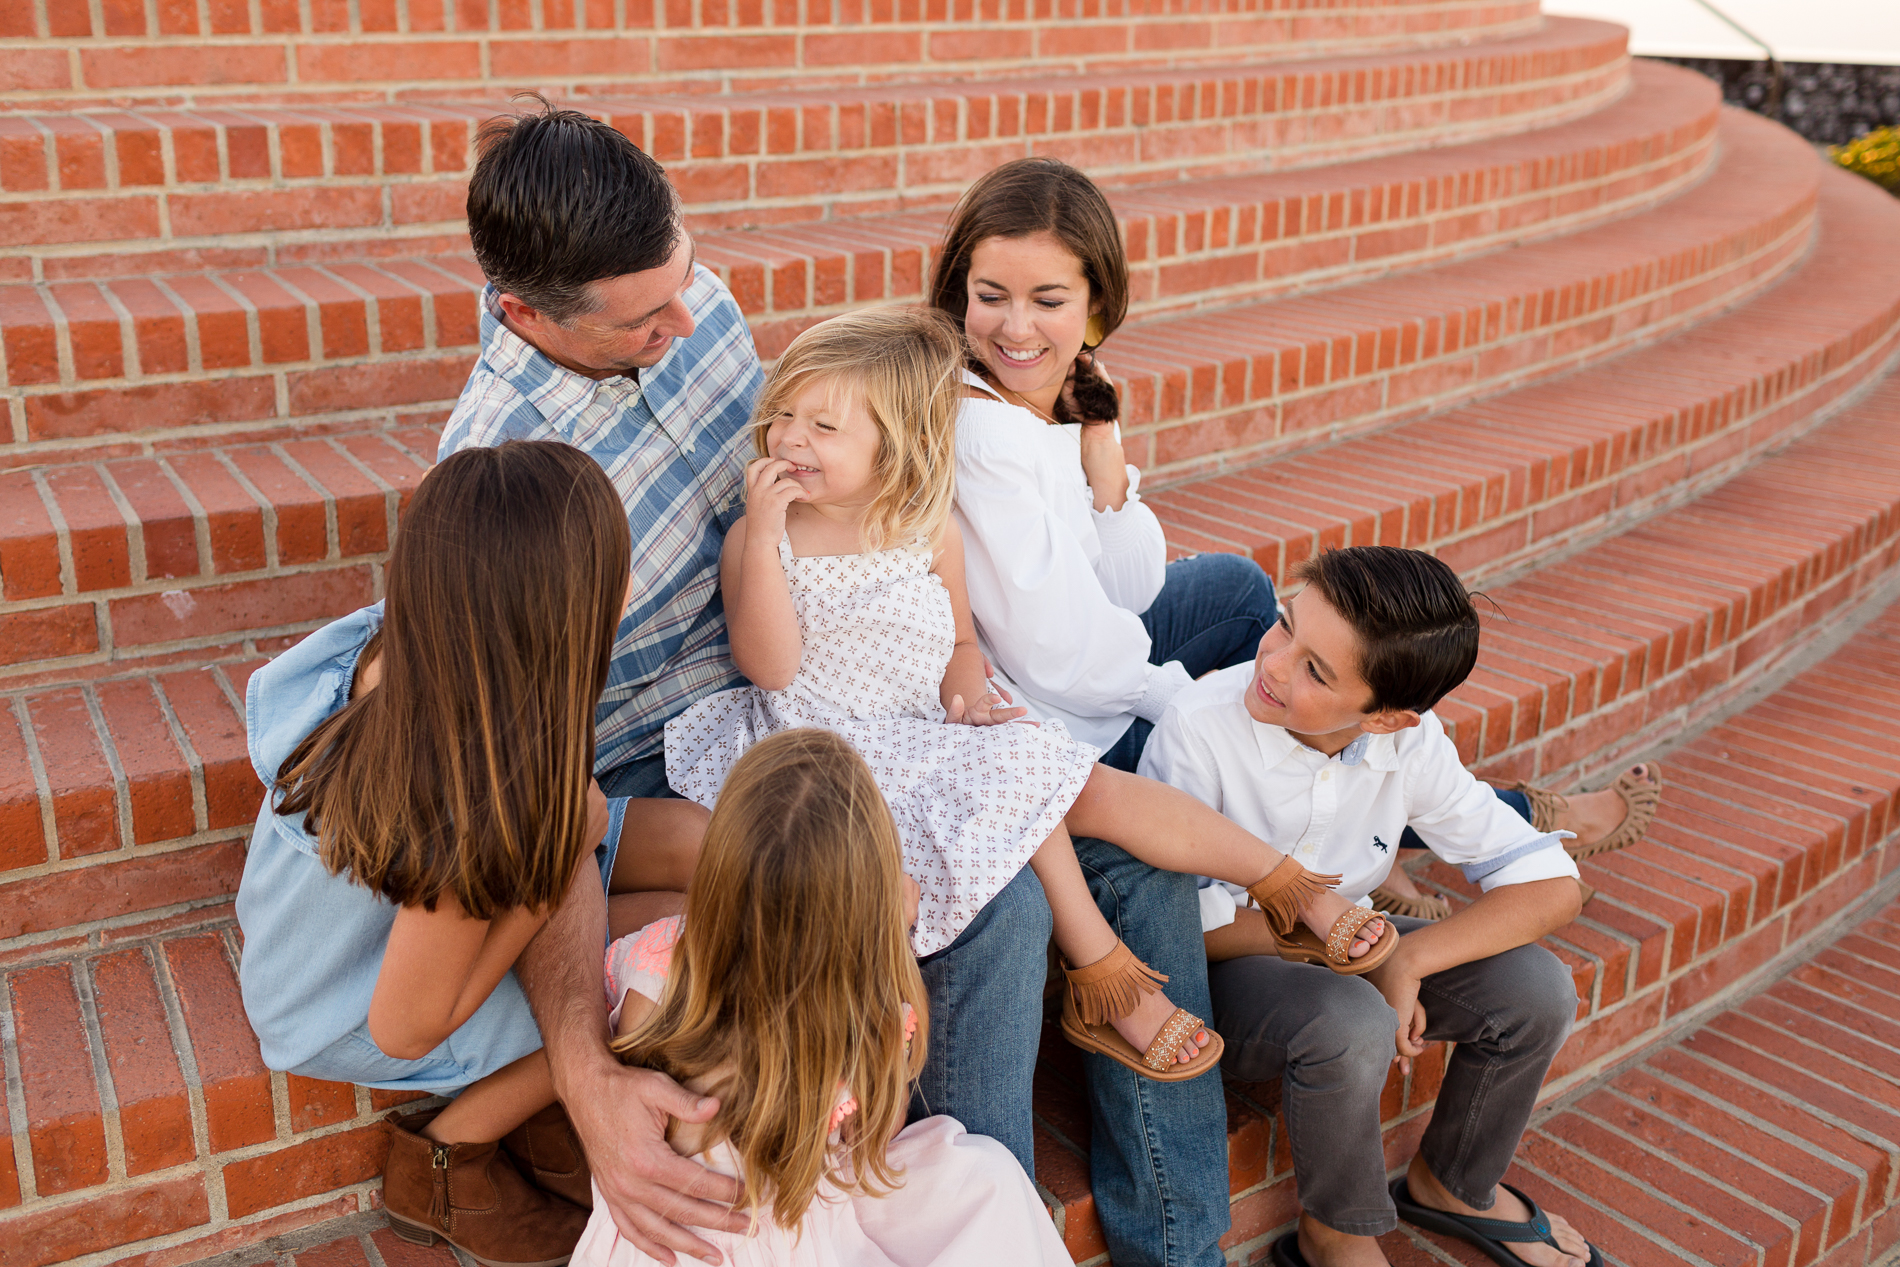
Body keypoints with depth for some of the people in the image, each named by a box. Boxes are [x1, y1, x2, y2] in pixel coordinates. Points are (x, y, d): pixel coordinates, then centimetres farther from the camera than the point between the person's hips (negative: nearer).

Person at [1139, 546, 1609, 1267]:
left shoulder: (1410, 744, -15)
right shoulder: (1200, 727, -27)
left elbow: (1552, 886, -13)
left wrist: (1408, 958, -27)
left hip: (1337, 947, 5)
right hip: (1216, 975, -5)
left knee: (1536, 989, -14)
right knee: (1352, 1024, -35)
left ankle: (1451, 1183, 16)